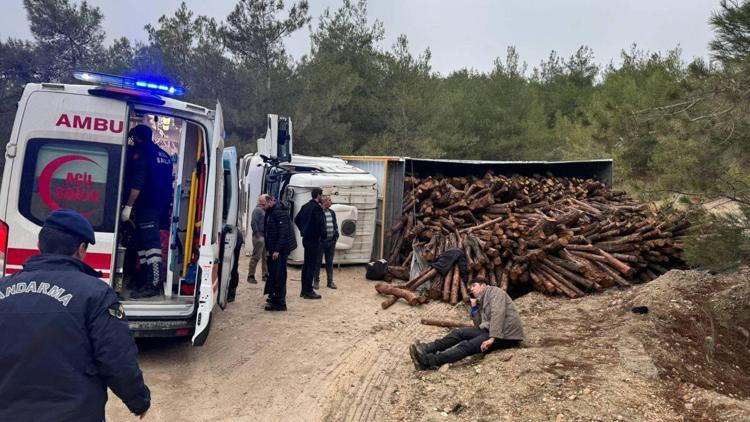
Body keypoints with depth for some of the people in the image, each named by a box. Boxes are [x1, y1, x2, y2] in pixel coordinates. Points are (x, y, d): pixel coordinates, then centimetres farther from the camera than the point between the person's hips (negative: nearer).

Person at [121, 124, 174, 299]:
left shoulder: (140, 152, -8)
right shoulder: (163, 155, 18)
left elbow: (137, 183, -18)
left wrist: (128, 205, -17)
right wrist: (167, 206, 27)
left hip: (146, 206, -9)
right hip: (161, 206, 9)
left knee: (150, 244, -11)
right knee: (145, 242, 16)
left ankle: (153, 284, -13)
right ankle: (146, 279, 21)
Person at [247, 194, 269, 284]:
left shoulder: (265, 211, 16)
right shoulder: (257, 210, -10)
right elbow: (253, 223, -19)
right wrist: (257, 235, -19)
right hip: (259, 237, -9)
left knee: (265, 257, 13)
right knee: (256, 257, -6)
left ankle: (265, 275, 21)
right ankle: (251, 276, 0)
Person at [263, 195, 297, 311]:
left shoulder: (280, 212, -18)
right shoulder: (270, 212, 13)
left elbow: (283, 232, -21)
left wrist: (277, 250, -21)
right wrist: (268, 249, 14)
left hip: (281, 249, -9)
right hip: (273, 249, 9)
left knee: (279, 276, -6)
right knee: (272, 274, 15)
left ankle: (280, 303, -1)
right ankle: (274, 297, 26)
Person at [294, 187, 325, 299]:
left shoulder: (305, 206, 11)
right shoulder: (317, 207, -15)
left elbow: (296, 219, 18)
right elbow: (320, 223, -23)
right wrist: (323, 236, -9)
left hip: (306, 238, 9)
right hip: (314, 239, -9)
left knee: (306, 264, 14)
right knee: (312, 264, -4)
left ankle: (304, 290, 20)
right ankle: (308, 291, -1)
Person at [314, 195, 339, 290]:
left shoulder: (332, 212, 12)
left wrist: (336, 235, 6)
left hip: (331, 241, 6)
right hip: (320, 241, -6)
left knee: (330, 262, 12)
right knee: (318, 262, 4)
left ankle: (330, 281, 19)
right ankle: (316, 281, 13)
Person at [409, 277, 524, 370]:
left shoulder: (495, 292, -2)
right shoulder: (482, 301, 23)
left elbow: (498, 315, -18)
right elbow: (479, 325, 12)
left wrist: (492, 338, -27)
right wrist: (474, 306, 5)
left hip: (505, 334, -9)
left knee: (467, 346, -23)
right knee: (459, 332, -1)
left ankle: (429, 361, -34)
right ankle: (428, 348, -11)